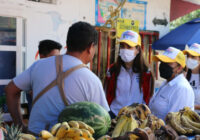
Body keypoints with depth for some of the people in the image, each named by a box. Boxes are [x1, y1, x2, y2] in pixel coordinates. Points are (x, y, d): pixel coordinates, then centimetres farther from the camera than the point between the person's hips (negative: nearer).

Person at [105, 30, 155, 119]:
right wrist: (107, 114, 1)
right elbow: (108, 96, 7)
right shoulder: (113, 70, 2)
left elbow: (148, 98, 5)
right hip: (114, 115, 1)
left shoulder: (146, 73, -1)